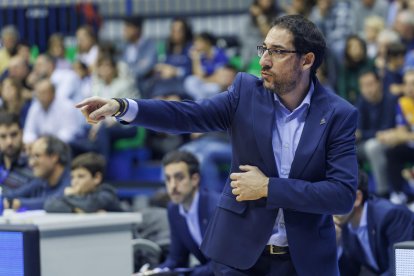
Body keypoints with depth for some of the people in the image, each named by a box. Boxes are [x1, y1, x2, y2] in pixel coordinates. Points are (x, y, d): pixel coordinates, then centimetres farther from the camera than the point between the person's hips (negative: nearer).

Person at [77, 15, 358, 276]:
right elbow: (190, 115, -11)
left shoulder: (338, 115, -7)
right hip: (240, 252, 2)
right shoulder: (247, 91, 0)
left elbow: (343, 194, -14)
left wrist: (268, 188, -16)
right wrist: (121, 107, -25)